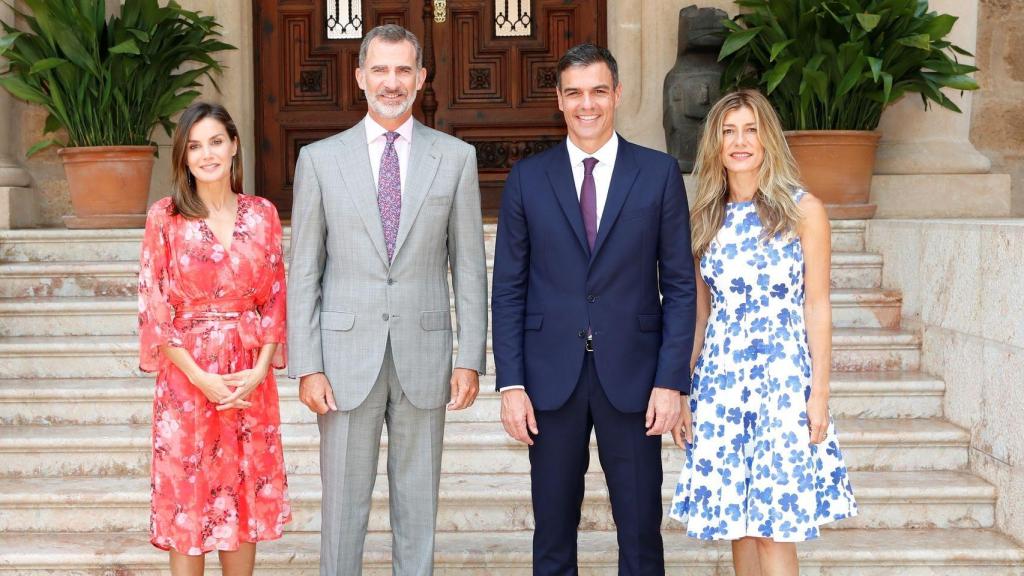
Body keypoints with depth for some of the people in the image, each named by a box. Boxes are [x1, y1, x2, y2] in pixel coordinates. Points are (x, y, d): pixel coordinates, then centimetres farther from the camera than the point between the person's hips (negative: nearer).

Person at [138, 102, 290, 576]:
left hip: (250, 378, 3)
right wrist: (200, 376, -12)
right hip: (187, 375, -2)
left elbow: (276, 298, 5)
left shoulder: (262, 214, 4)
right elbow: (154, 306, -5)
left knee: (246, 497, 10)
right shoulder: (164, 217, -3)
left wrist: (260, 369, -8)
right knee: (187, 499, 5)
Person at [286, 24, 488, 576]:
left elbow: (469, 265, 3)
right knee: (344, 500, 7)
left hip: (424, 355, 1)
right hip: (347, 354, 0)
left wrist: (471, 358, -2)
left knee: (418, 501, 10)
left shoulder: (456, 157, 3)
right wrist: (307, 366, -5)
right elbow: (303, 271, 1)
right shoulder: (320, 159, 2)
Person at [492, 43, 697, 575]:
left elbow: (679, 286, 1)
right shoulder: (527, 178, 4)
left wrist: (671, 380, -6)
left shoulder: (659, 173, 2)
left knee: (641, 531, 6)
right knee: (553, 532, 10)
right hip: (551, 375, 1)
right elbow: (508, 289, 4)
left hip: (631, 375, -1)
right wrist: (510, 383, -3)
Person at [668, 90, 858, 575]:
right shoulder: (704, 218, 9)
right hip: (720, 377, 4)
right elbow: (698, 311, 12)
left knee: (775, 524, -4)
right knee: (737, 519, 8)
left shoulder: (803, 210, -1)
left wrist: (819, 393, -6)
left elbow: (817, 307, -2)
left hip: (784, 375, -3)